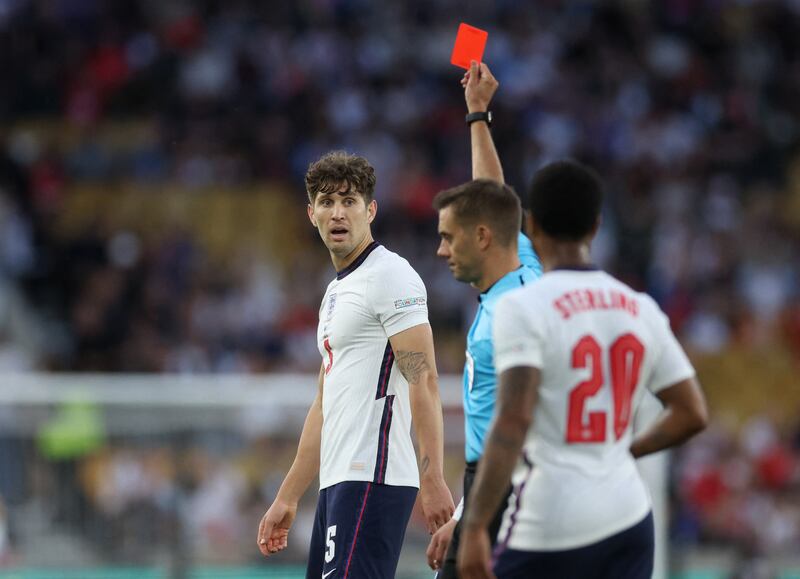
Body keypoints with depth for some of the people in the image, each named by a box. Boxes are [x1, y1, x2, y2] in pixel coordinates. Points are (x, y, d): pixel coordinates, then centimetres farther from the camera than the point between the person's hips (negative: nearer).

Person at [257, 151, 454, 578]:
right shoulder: (337, 291, 23)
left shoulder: (390, 277, -7)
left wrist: (432, 479, -24)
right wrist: (287, 498, 26)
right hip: (339, 482, 10)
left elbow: (423, 381, -15)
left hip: (372, 478, -10)